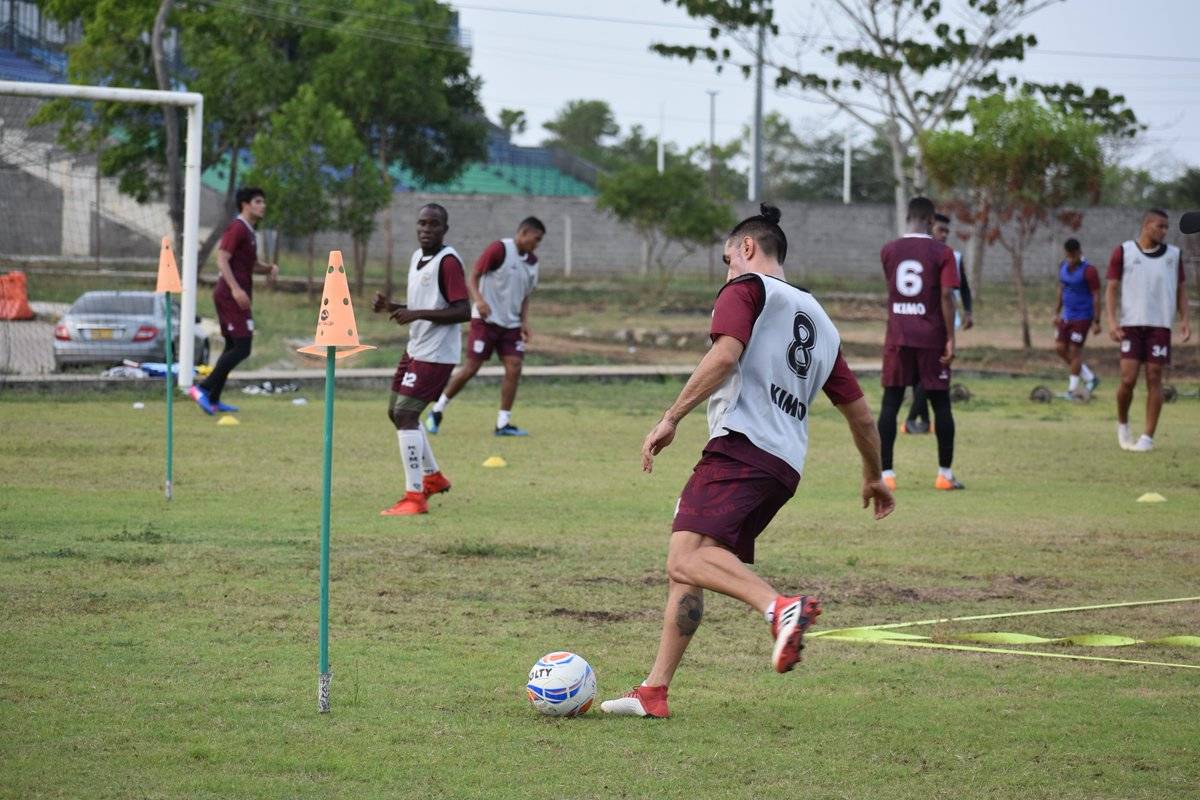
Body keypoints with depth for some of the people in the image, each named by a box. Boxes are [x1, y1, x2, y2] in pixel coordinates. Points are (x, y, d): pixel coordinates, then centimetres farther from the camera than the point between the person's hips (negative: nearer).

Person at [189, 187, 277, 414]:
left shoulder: (249, 232, 20)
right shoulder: (237, 228, -11)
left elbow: (252, 265, 30)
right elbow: (222, 259, -20)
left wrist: (269, 268, 9)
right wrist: (236, 289, -28)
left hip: (235, 296, 10)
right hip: (232, 296, -10)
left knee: (233, 348, 12)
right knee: (242, 348, -13)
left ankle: (213, 399, 13)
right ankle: (203, 388, -15)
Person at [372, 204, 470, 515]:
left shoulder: (448, 262, -16)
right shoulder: (417, 258, 13)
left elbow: (463, 311, -22)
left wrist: (418, 314, -27)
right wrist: (391, 307, 5)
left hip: (436, 354, -10)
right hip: (415, 348, 10)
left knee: (406, 414, -16)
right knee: (397, 412, 19)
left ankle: (415, 496, -13)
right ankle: (432, 476, 37)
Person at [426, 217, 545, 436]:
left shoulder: (532, 262, 11)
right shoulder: (499, 249, -11)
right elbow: (473, 277, -11)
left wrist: (524, 322, 7)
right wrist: (479, 300, -27)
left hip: (511, 325, 7)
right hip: (485, 320, -7)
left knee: (514, 368, -7)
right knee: (471, 368, -6)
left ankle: (503, 423, -2)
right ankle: (437, 411, 10)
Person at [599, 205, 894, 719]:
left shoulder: (747, 288, 7)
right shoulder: (820, 320, 29)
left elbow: (725, 355, -12)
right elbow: (859, 412, 33)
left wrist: (670, 419, -13)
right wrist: (874, 477, 46)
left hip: (740, 446, -8)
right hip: (785, 467, 8)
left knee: (686, 556, -25)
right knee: (684, 569, 10)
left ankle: (780, 608, -43)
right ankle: (654, 692, 6)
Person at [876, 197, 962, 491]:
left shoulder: (888, 251, 4)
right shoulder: (942, 253, -5)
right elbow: (946, 295, -12)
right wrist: (950, 339, -10)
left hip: (897, 338, 2)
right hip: (931, 339, -2)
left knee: (890, 403, 2)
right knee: (940, 403, 9)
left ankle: (886, 473, -6)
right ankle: (945, 473, 12)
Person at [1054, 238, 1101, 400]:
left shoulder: (1089, 271, -17)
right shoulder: (1064, 266, 5)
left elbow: (1096, 296, -16)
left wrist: (1096, 321, -17)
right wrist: (1057, 312, 17)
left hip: (1082, 317, -8)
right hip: (1067, 314, 8)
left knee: (1074, 350, -5)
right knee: (1060, 348, 6)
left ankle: (1072, 389, 6)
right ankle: (1089, 378, 17)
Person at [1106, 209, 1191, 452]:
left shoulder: (1173, 254, 8)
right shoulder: (1123, 252, 1)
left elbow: (1180, 290, 13)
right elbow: (1112, 288, 1)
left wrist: (1185, 319, 0)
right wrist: (1112, 320, -11)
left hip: (1160, 325, 2)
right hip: (1131, 325, -2)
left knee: (1154, 379, -3)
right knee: (1128, 379, -9)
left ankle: (1148, 438, 2)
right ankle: (1122, 424, 18)